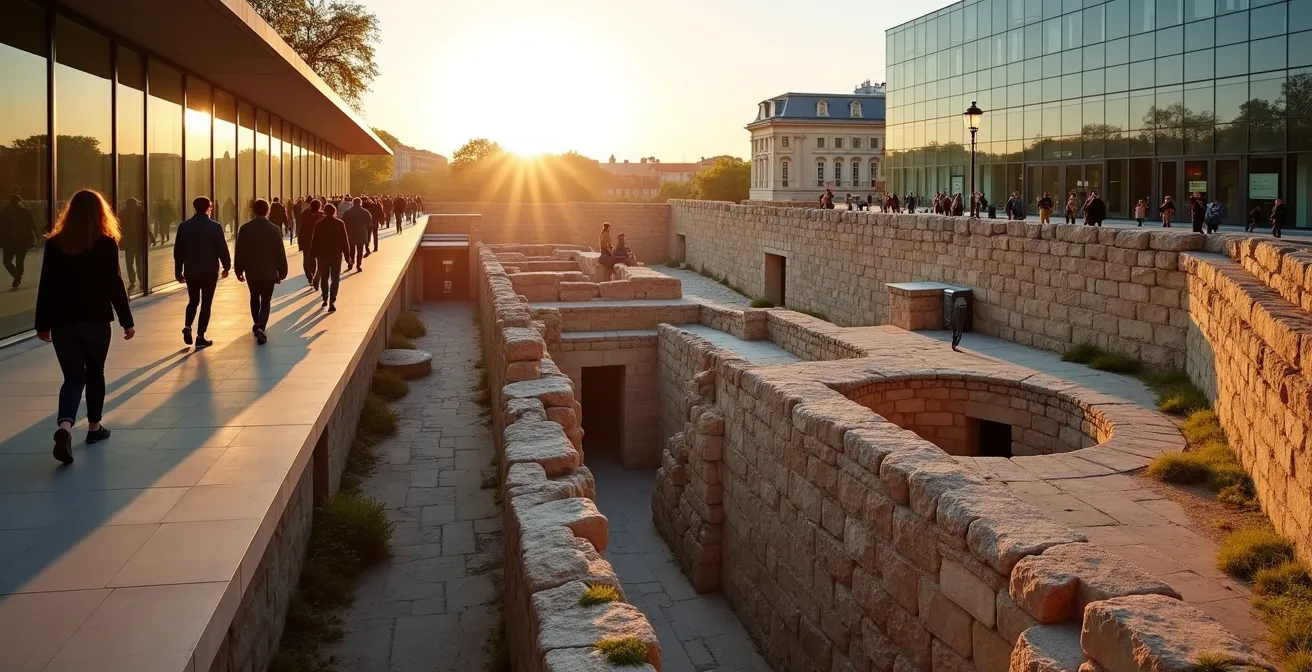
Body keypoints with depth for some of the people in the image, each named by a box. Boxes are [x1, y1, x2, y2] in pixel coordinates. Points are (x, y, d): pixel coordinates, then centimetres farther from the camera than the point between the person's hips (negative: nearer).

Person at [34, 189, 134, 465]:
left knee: (73, 377, 4)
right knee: (95, 373, 16)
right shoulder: (106, 244, -7)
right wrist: (126, 321, -2)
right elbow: (114, 285, -8)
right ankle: (94, 426, 25)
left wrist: (43, 324, 10)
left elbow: (46, 287, 2)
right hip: (96, 320, -2)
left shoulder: (55, 244, 1)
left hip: (62, 321, 2)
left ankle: (65, 425, -19)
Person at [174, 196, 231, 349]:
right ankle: (200, 337, 1)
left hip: (191, 271, 3)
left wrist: (178, 271, 12)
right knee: (206, 303, 4)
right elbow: (222, 248, -7)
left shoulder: (184, 226, 1)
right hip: (210, 271, -3)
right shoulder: (215, 226, -8)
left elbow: (178, 251, 4)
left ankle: (188, 326, -2)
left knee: (193, 301, 20)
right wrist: (226, 267, 7)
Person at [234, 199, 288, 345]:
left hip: (251, 271, 2)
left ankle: (257, 325, 33)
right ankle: (260, 327, -16)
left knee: (254, 298, 22)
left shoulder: (245, 228, -4)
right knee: (265, 301, 3)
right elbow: (280, 253, -7)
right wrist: (282, 272, 3)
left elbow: (239, 252, 0)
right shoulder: (274, 229, -9)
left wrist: (239, 270, 10)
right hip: (269, 271, -2)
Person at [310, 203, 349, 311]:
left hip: (322, 254, 1)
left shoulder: (318, 224, -2)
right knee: (335, 279, 1)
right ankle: (332, 301, -11)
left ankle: (325, 299, 23)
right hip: (336, 254, -1)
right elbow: (344, 240, -5)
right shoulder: (340, 223, -5)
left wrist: (313, 254, 5)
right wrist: (347, 254, 0)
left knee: (324, 278, 16)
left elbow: (315, 240, -1)